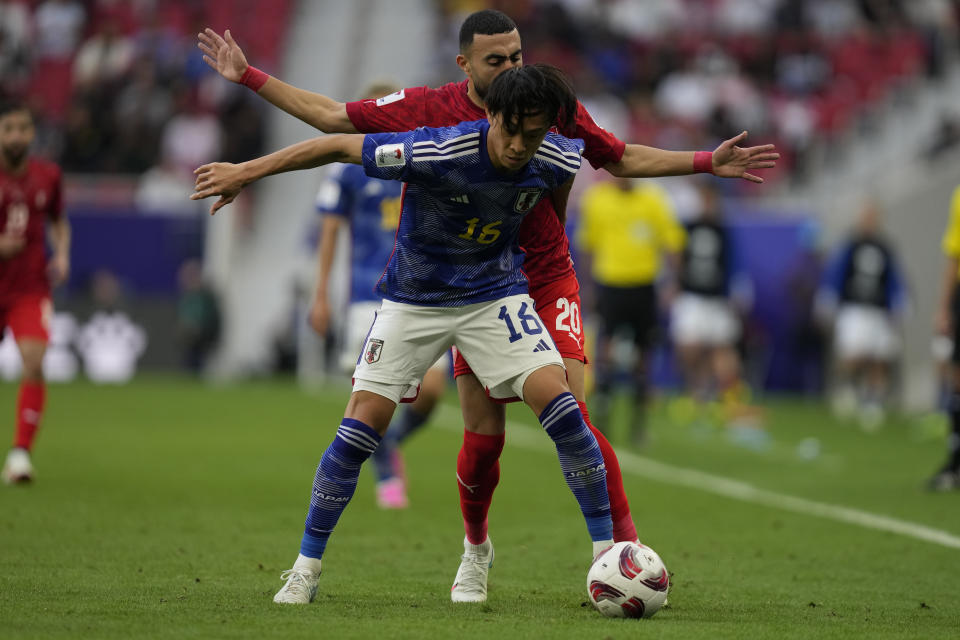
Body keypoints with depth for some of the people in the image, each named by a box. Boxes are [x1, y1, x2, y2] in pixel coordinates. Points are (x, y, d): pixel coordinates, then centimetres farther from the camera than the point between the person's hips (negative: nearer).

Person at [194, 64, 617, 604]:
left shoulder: (557, 161, -17)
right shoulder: (437, 153, -30)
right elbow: (339, 146, -21)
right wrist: (245, 172, -15)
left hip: (496, 294, 2)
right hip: (413, 301, -2)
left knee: (562, 409, -16)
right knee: (360, 430, -8)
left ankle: (608, 551, -4)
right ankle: (307, 568, 7)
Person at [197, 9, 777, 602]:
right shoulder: (427, 109, -6)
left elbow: (622, 158, 10)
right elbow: (330, 116, 3)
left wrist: (707, 163, 3)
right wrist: (249, 77, 0)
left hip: (547, 284, -1)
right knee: (483, 440, -1)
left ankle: (627, 546, -9)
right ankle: (475, 549, 27)